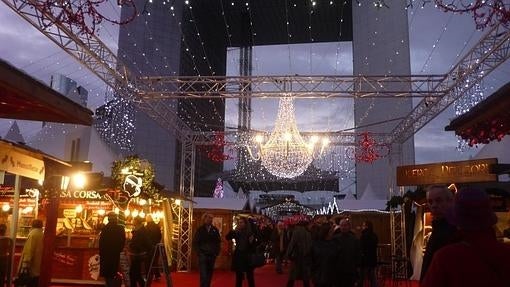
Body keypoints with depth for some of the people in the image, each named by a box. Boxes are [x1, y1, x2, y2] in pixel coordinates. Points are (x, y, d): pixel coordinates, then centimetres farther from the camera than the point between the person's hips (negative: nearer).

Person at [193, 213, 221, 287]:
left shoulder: (215, 230, 7)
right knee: (203, 275, -11)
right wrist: (199, 252, -5)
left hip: (212, 256, 3)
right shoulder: (200, 229, 2)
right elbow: (195, 242, 3)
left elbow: (218, 242, 13)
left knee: (209, 275, 7)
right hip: (203, 255, -3)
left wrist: (216, 252, 3)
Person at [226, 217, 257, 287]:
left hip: (248, 257, -2)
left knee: (250, 277, 0)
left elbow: (255, 245, -2)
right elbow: (228, 237, -10)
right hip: (238, 256, 2)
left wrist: (252, 241, -22)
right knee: (239, 277, 6)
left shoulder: (250, 232, -2)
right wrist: (233, 230, -20)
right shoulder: (236, 233, 4)